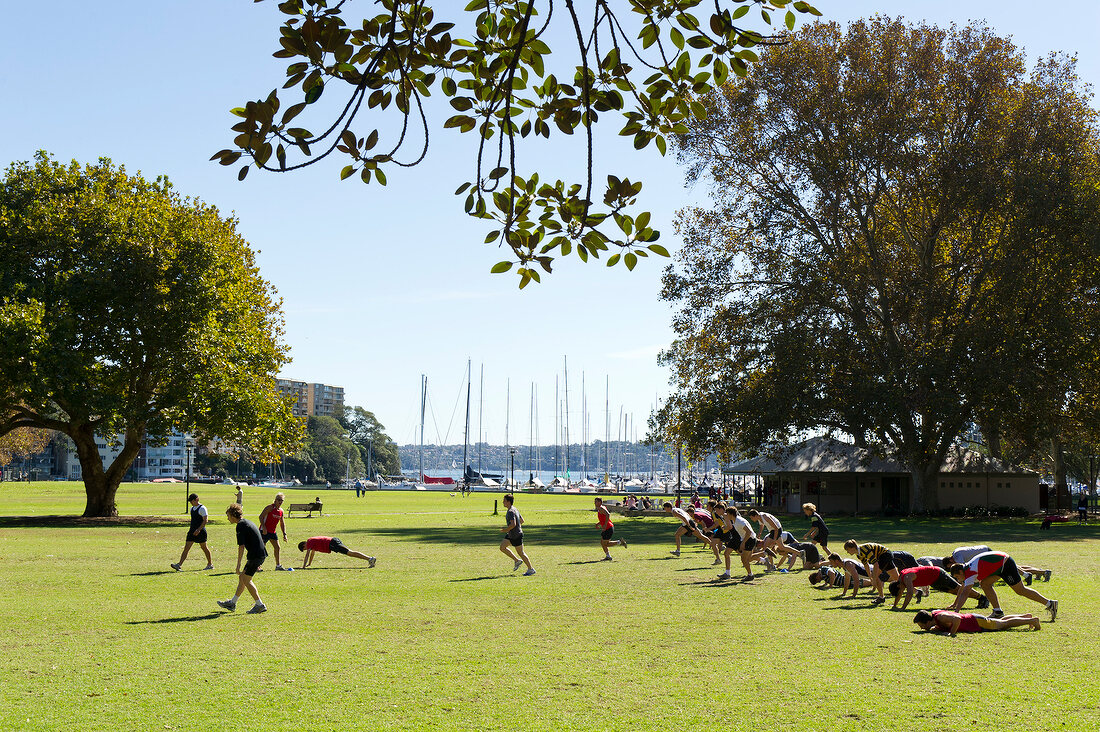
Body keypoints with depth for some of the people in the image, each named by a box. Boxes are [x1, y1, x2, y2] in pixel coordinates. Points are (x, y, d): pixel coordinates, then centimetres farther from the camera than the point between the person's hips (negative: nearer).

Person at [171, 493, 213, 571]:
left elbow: (205, 520, -18)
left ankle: (210, 564, 21)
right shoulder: (192, 509, 13)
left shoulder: (202, 508, -12)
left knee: (204, 548, 6)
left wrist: (199, 529, -25)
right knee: (186, 548, -2)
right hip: (192, 531, 7)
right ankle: (179, 565, -10)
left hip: (200, 532, -7)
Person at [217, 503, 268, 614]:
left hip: (255, 555, -10)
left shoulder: (241, 525, -12)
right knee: (242, 577, 16)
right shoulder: (247, 522, 18)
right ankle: (232, 603, 25)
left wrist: (238, 564, -17)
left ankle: (260, 605, -2)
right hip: (260, 554, 10)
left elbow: (241, 546, -18)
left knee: (246, 579, -3)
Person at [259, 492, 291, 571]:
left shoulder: (281, 511, 9)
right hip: (264, 531, -8)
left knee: (277, 547, 8)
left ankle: (278, 565, 16)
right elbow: (261, 516, -16)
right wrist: (263, 527, -25)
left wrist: (284, 534, 9)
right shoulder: (270, 507, -12)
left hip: (272, 532, 8)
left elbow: (282, 524, 17)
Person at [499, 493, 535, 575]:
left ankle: (531, 569, 12)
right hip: (510, 535, 10)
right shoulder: (514, 509, 9)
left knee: (520, 552, 0)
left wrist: (506, 529, -17)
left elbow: (513, 524, -32)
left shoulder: (511, 512, -22)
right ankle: (517, 560, 16)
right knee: (502, 547, 8)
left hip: (516, 535, -10)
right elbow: (522, 521, 15)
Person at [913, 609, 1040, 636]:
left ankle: (1032, 620, 19)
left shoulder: (940, 617, -30)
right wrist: (934, 629, -3)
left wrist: (951, 633, -37)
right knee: (1001, 621, 26)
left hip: (977, 623, -8)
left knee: (1005, 624, 7)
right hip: (972, 618, 8)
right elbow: (941, 627, 18)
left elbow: (957, 619, -46)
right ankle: (1026, 616, 41)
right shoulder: (933, 613, -4)